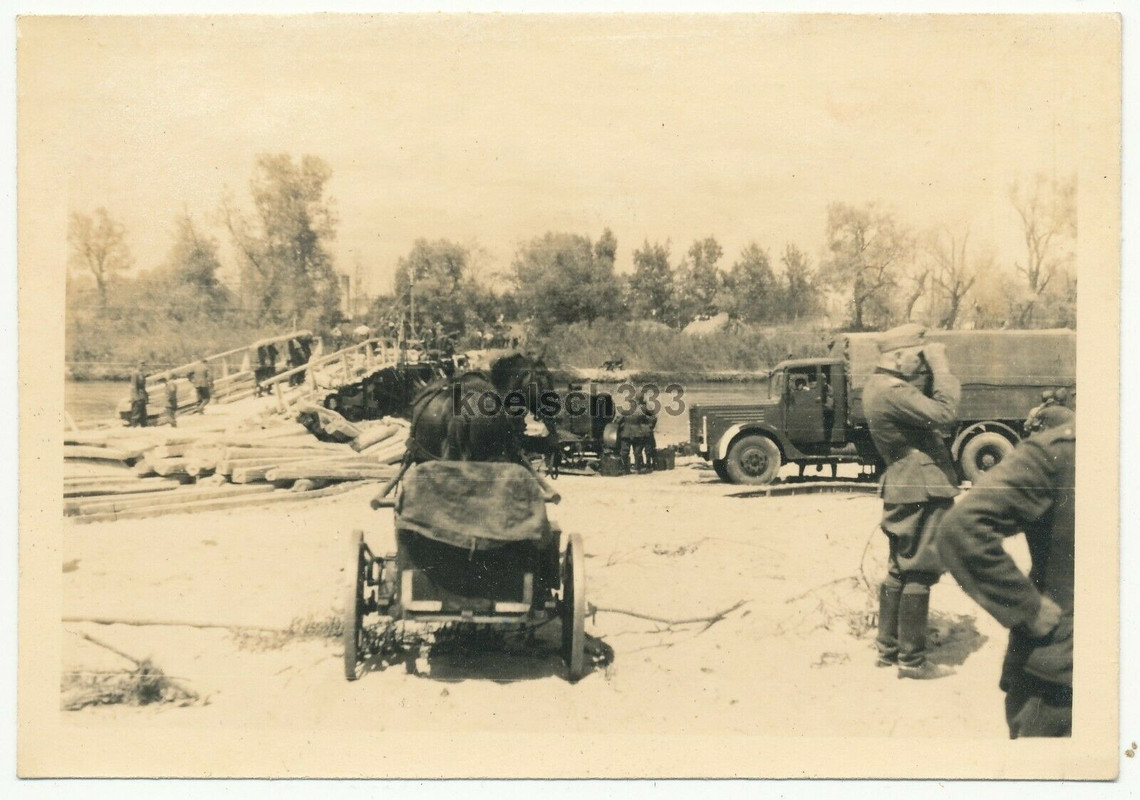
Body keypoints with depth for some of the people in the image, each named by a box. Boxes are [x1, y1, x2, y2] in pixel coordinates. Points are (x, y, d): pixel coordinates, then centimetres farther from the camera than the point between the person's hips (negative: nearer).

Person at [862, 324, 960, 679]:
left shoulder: (880, 385, 12)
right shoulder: (893, 392, -22)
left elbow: (923, 404, 17)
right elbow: (943, 414, -26)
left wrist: (930, 372, 5)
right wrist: (940, 366, -18)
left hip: (903, 489, 11)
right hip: (921, 491, -11)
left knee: (900, 569, 17)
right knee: (920, 573, -3)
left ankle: (888, 648, 25)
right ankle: (912, 660, 4)